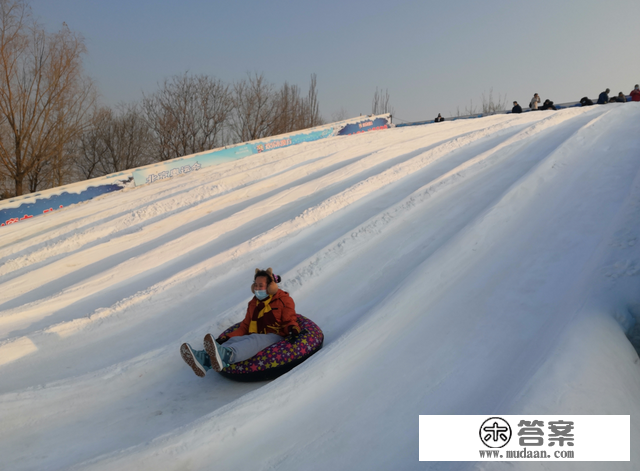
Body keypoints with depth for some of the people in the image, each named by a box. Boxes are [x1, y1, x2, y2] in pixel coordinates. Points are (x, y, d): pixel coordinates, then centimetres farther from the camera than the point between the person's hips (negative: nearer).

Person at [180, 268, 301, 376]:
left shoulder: (284, 300, 10)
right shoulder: (253, 303, 24)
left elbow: (289, 321, 4)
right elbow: (244, 327, 21)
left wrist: (292, 328, -21)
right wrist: (226, 337, 5)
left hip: (275, 337, -5)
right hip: (255, 337, 5)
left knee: (254, 340, -37)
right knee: (234, 340, -27)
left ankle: (224, 355, -69)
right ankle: (203, 360, -57)